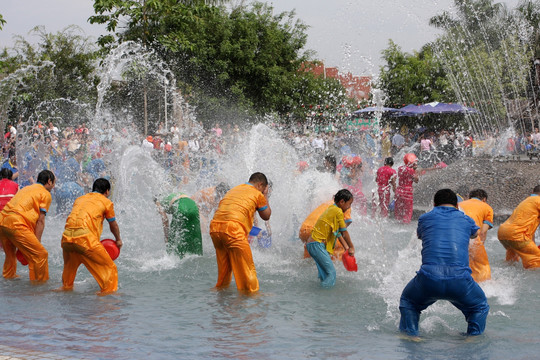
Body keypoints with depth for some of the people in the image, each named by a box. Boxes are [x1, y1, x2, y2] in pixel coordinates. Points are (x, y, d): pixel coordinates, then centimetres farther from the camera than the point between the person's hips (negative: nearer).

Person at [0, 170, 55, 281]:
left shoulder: (26, 188, 29)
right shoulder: (46, 194, 7)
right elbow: (40, 221, -1)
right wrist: (37, 243, 0)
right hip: (16, 224, -9)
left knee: (10, 253, 33)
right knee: (41, 255, -3)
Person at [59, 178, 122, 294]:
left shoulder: (79, 199, 28)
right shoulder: (106, 202, 13)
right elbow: (113, 225, 24)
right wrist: (118, 240, 44)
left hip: (67, 236, 6)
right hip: (85, 237, -6)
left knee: (69, 266, 32)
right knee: (109, 268, 3)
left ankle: (66, 287, 45)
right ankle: (108, 291, -5)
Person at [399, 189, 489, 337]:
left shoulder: (425, 218, 17)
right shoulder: (465, 219, 19)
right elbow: (475, 233, 43)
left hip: (429, 278, 0)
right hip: (460, 279, 0)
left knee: (408, 302, 29)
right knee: (480, 307, 29)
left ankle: (409, 335, 17)